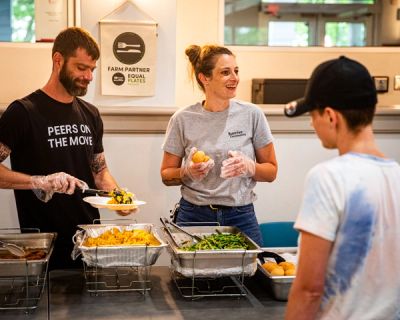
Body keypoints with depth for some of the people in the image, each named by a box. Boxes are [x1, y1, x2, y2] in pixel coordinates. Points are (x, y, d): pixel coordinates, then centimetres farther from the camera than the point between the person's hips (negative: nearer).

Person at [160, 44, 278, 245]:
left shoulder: (252, 114, -2)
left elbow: (271, 172, 4)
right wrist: (188, 172, -14)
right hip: (195, 217, 0)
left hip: (241, 218, 1)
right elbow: (166, 175, 6)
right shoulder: (183, 119, -3)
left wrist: (249, 167, -16)